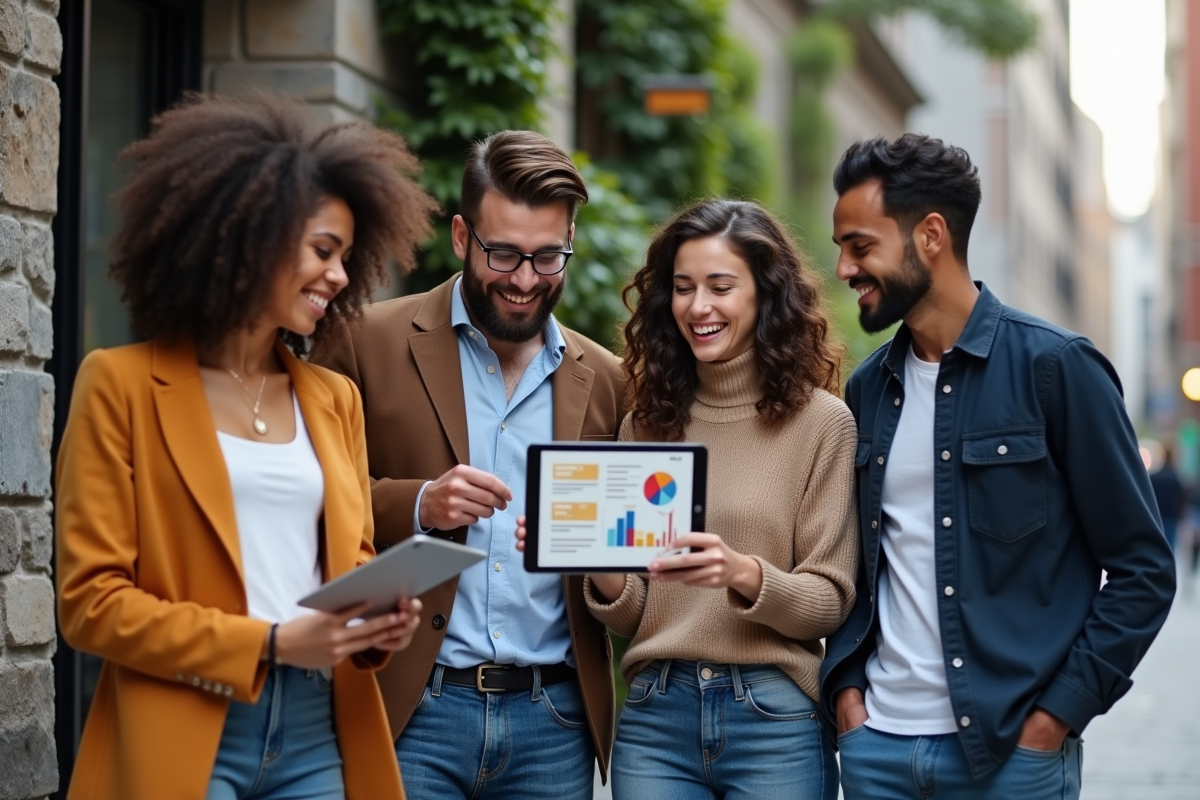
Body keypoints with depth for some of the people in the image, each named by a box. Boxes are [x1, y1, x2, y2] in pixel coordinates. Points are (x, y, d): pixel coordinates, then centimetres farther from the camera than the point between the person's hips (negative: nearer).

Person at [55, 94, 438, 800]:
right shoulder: (122, 385, -2)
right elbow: (90, 598, -6)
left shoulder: (335, 399, 14)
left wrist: (377, 621, -5)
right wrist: (268, 643, -14)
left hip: (319, 740, 5)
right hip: (182, 742, -5)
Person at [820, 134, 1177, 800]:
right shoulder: (867, 389, 9)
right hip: (876, 745, 5)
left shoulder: (1054, 367, -7)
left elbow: (1144, 569, -6)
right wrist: (845, 688, 3)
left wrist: (1056, 715, -11)